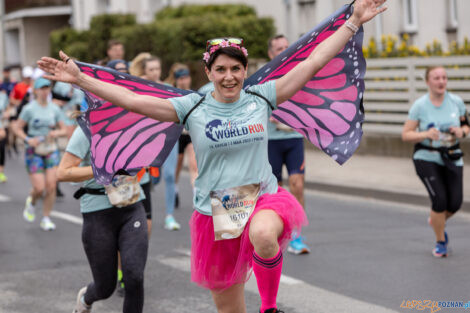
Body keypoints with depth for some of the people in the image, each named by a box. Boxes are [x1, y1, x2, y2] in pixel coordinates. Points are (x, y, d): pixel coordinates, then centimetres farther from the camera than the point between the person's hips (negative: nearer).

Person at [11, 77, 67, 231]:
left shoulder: (55, 109, 5)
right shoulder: (30, 108, -6)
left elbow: (63, 130, 12)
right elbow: (17, 127, -2)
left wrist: (56, 133, -10)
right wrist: (28, 140, -16)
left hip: (51, 150, 3)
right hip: (34, 152, -3)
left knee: (51, 186, -7)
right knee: (39, 188, -9)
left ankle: (46, 219, 8)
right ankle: (31, 202, 27)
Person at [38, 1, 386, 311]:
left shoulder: (260, 98, 0)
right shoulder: (192, 108, -2)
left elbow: (314, 62, -1)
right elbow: (133, 100, -7)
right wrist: (79, 78, -13)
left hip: (263, 199, -1)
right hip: (215, 212, 1)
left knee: (263, 235, -39)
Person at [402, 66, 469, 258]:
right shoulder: (419, 105, -8)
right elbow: (406, 134, -5)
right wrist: (426, 134, -23)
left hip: (452, 159, 3)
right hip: (426, 158, -3)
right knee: (440, 200, -16)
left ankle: (436, 221, 31)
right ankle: (440, 242, 8)